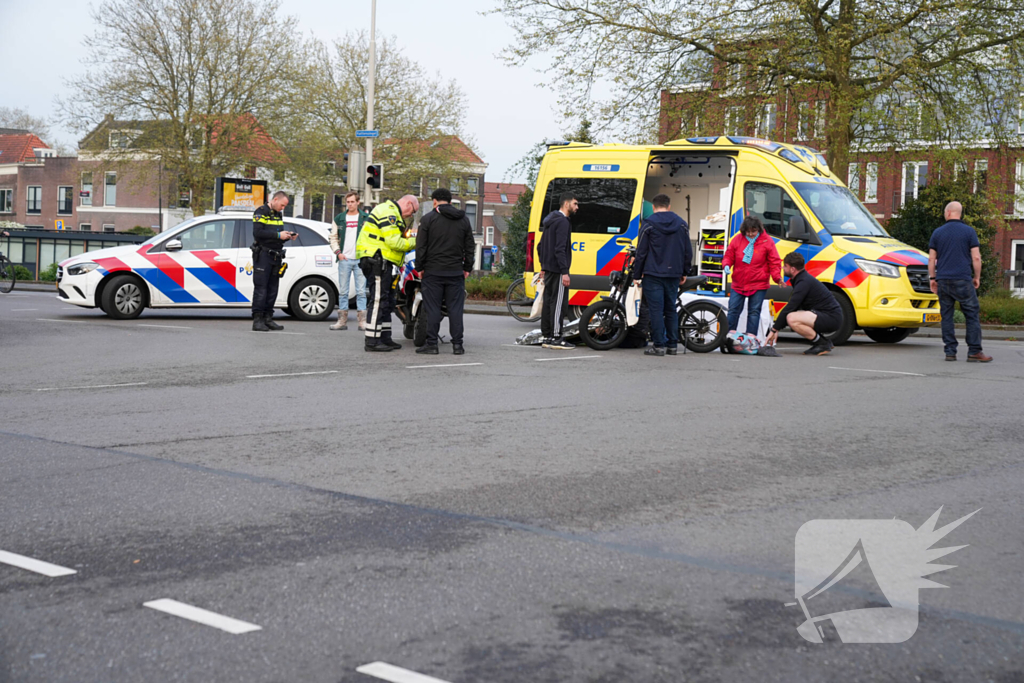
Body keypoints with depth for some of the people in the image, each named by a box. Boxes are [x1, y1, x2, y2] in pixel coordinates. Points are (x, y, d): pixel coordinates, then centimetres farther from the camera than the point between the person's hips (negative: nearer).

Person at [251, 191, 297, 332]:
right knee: (260, 289, -8)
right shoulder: (261, 212, -5)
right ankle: (257, 320, -7)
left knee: (272, 289, 7)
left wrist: (288, 237, 2)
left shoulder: (278, 215, 19)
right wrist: (278, 235, -18)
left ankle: (268, 319, 12)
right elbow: (257, 233, -17)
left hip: (276, 256, 8)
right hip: (263, 255, -8)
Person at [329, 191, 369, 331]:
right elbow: (333, 238, 14)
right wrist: (338, 252, 1)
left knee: (361, 291, -3)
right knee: (342, 291, 3)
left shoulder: (365, 218, 6)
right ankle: (342, 320, 7)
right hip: (344, 260, 2)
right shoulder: (339, 219, 12)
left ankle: (362, 321, -1)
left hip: (360, 260, -2)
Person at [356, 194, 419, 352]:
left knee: (387, 302, 14)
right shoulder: (388, 212, -13)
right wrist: (413, 243, -11)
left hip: (383, 262, 11)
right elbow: (393, 241, -20)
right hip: (377, 260, -11)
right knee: (378, 300, -11)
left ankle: (385, 338, 20)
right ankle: (372, 341, -11)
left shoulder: (392, 212, 23)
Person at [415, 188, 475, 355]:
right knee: (456, 308, 4)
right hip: (456, 272, 3)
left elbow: (421, 247, -4)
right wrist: (467, 268, 17)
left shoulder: (428, 219, -2)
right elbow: (470, 247, 11)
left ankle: (431, 343, 1)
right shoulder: (463, 220, 9)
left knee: (432, 308, 1)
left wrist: (420, 267, 5)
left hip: (433, 272, -3)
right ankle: (457, 344, 2)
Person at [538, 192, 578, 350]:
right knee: (558, 303, -8)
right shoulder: (562, 222, -14)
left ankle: (546, 336, 15)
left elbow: (540, 246, 24)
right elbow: (560, 249, -21)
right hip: (557, 270, -10)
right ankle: (556, 338, -8)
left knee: (548, 302, 11)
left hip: (548, 269, 10)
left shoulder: (549, 220, 18)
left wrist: (543, 266, 28)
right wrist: (564, 272, -23)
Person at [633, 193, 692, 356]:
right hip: (673, 274, 5)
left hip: (653, 274, -4)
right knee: (671, 309, 12)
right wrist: (684, 272, 22)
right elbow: (688, 251, 12)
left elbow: (641, 252, -5)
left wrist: (637, 275, 1)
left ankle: (659, 345, -6)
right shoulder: (682, 224, 9)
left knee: (656, 309, -4)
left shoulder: (648, 224, -4)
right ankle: (672, 345, 13)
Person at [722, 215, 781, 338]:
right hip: (738, 284, 2)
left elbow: (774, 262, -1)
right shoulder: (737, 239, 2)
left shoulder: (767, 241, -3)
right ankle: (730, 334, 12)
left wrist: (777, 277, -13)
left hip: (758, 285, -2)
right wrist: (727, 265, -12)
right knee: (733, 309, 3)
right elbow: (728, 256, 10)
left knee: (754, 311, 1)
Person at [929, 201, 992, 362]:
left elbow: (931, 259, 6)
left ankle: (950, 352, 4)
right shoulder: (969, 231, 0)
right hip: (963, 280, -3)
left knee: (946, 317, 6)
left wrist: (932, 278, 14)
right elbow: (976, 258, -3)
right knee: (972, 315, 1)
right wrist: (977, 277, 8)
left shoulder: (938, 232, 7)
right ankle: (974, 352, -4)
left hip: (943, 281, 3)